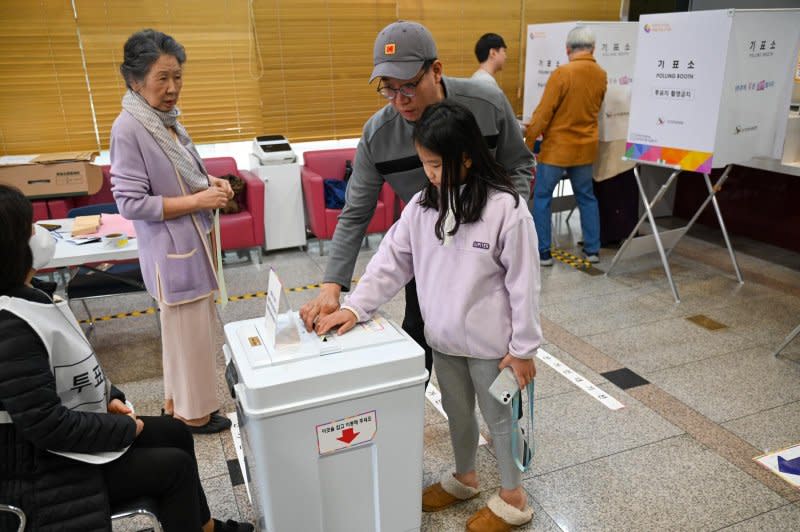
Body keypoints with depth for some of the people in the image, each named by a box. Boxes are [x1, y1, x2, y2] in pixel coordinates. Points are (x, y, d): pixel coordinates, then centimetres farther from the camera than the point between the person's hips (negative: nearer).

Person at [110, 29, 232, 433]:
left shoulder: (167, 120, 8)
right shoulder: (128, 129, -17)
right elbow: (130, 202, -18)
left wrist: (210, 183, 0)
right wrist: (197, 200, -20)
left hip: (193, 243, 9)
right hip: (172, 251, -9)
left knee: (188, 330, 18)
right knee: (189, 333, 2)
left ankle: (177, 402, 35)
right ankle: (193, 413, 21)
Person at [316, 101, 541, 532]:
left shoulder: (506, 208, -21)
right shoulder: (422, 206, -4)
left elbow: (523, 284, -16)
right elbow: (391, 261, 0)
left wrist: (523, 348, -12)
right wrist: (355, 306, -9)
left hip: (490, 341, -5)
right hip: (442, 336, 6)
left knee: (499, 417, 14)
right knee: (456, 411, 24)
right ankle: (464, 478, 49)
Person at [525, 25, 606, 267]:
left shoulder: (562, 73, -16)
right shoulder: (601, 75, 2)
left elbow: (543, 113, -16)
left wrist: (528, 142, -7)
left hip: (556, 147, -5)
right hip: (586, 147, 6)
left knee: (542, 197, 6)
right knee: (586, 197, 17)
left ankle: (542, 252, 7)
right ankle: (593, 249, 20)